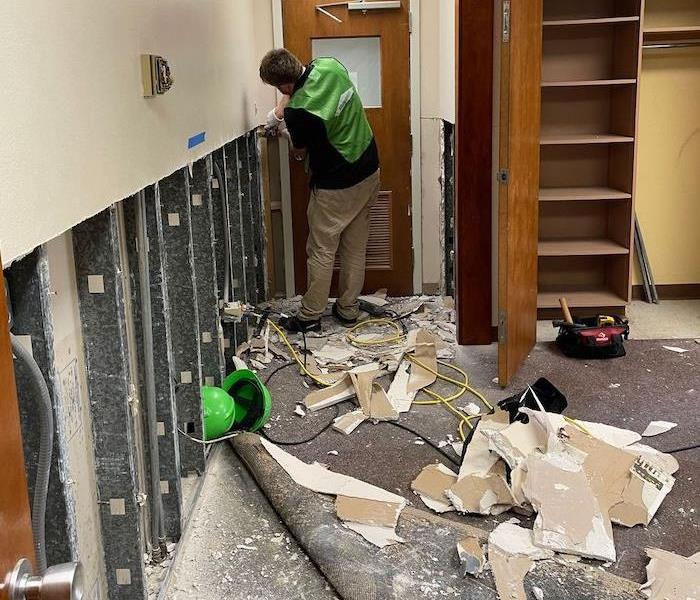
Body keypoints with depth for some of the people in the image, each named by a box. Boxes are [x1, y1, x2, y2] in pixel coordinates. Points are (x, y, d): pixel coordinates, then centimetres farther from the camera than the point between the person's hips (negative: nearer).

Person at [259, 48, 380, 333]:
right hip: (369, 173, 8)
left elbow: (300, 153, -5)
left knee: (321, 251, 7)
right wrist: (283, 107, 13)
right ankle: (348, 309, 26)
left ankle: (310, 317, 18)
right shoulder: (330, 65, -6)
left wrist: (285, 132, 12)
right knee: (355, 247, 15)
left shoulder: (298, 111, -26)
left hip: (335, 187, -7)